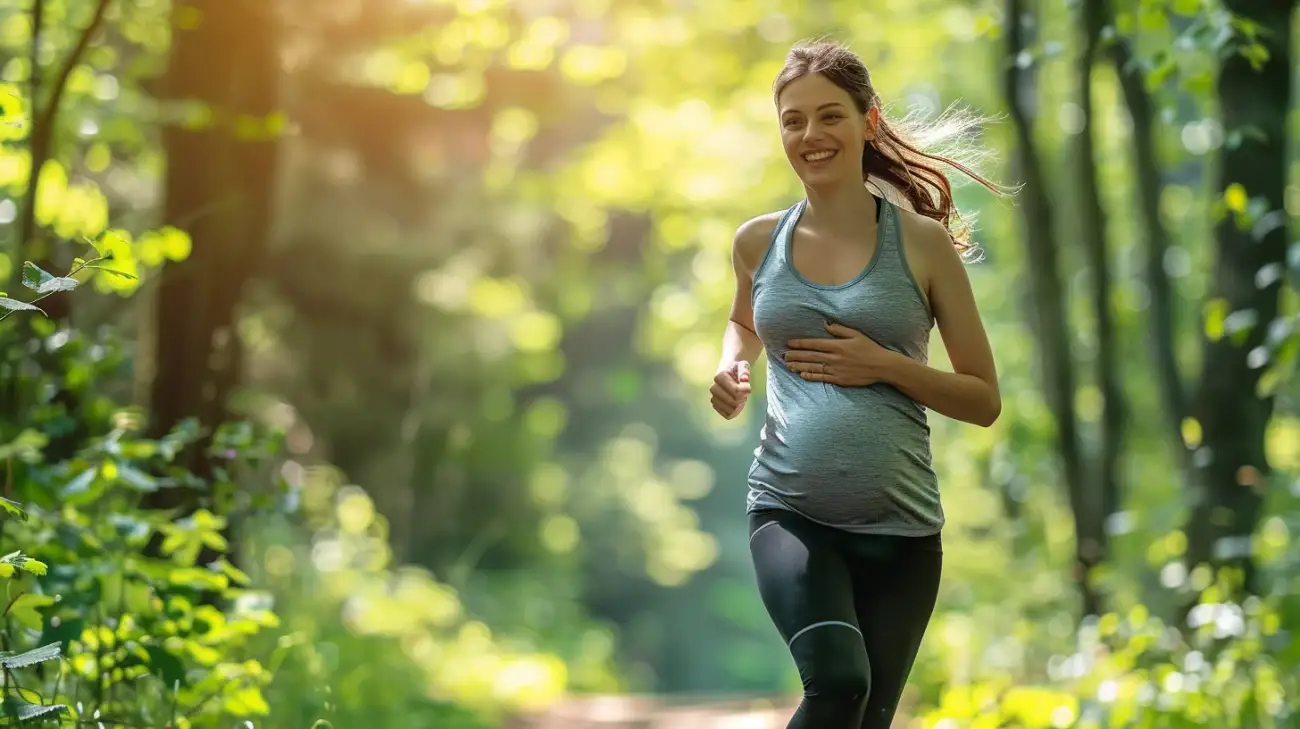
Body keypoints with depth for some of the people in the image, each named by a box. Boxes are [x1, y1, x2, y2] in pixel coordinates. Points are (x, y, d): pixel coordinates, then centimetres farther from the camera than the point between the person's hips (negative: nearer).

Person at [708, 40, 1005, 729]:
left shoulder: (921, 243, 1)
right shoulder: (758, 242, 6)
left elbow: (984, 400, 5)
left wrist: (885, 366, -11)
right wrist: (731, 365, 7)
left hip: (900, 524, 0)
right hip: (790, 512, 0)